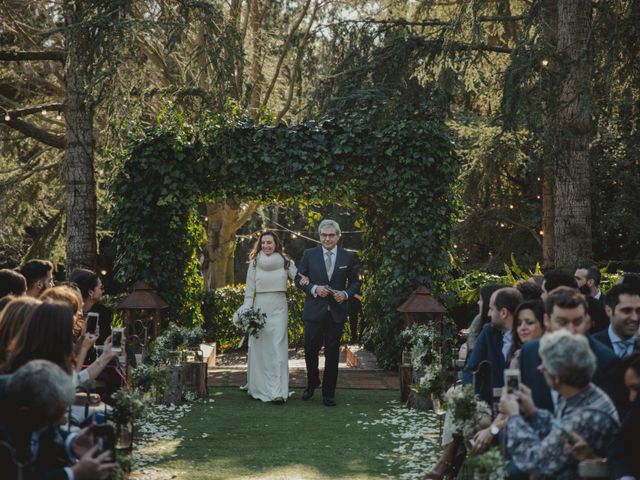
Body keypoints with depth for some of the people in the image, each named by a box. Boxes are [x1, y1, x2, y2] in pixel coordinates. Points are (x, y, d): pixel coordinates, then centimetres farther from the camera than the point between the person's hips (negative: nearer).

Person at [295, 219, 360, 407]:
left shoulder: (349, 257, 2)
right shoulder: (309, 254, 2)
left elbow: (355, 282, 7)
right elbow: (299, 279, 4)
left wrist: (346, 294, -12)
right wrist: (314, 289, -13)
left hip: (336, 312, 0)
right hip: (314, 311, 0)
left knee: (332, 353, 4)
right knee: (310, 350, 3)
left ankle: (328, 393, 15)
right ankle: (312, 383, 30)